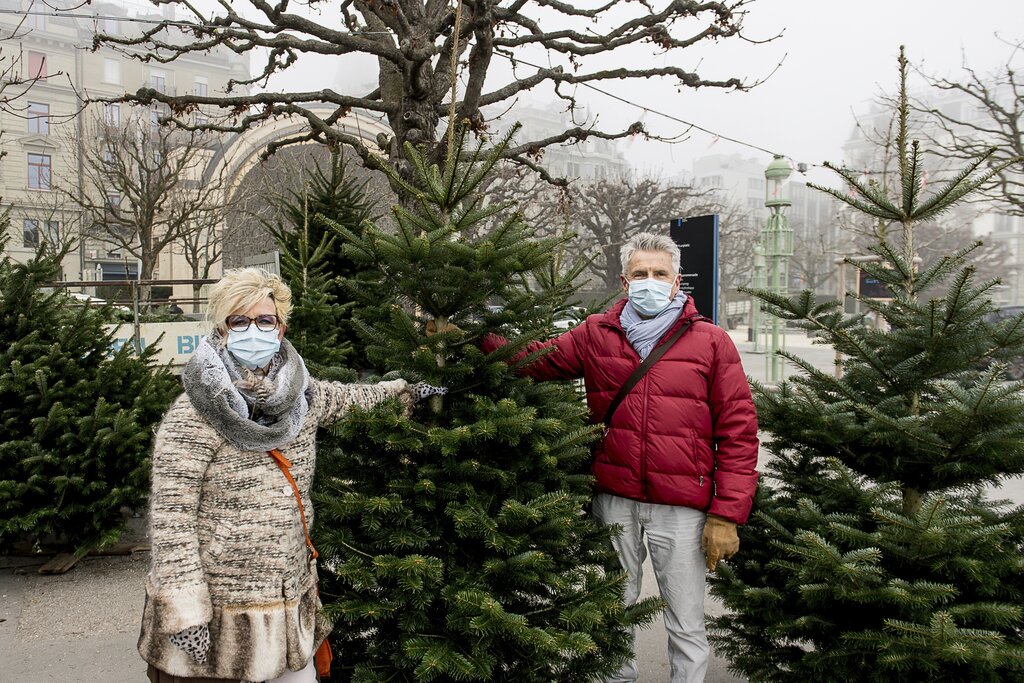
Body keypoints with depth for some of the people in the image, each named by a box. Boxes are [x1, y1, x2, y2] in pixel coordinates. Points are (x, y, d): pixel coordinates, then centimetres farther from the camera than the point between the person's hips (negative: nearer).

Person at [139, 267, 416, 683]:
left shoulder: (302, 395, 3)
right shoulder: (194, 415, -13)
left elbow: (344, 398, 25)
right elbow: (170, 517, -15)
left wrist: (392, 388, 41)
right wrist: (185, 611, -18)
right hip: (214, 606, -5)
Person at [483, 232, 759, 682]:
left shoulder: (711, 342, -3)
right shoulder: (596, 335, 4)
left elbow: (737, 431, -4)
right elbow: (532, 360, 9)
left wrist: (726, 515, -8)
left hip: (682, 508, -2)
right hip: (614, 501, 3)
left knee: (687, 627, 10)